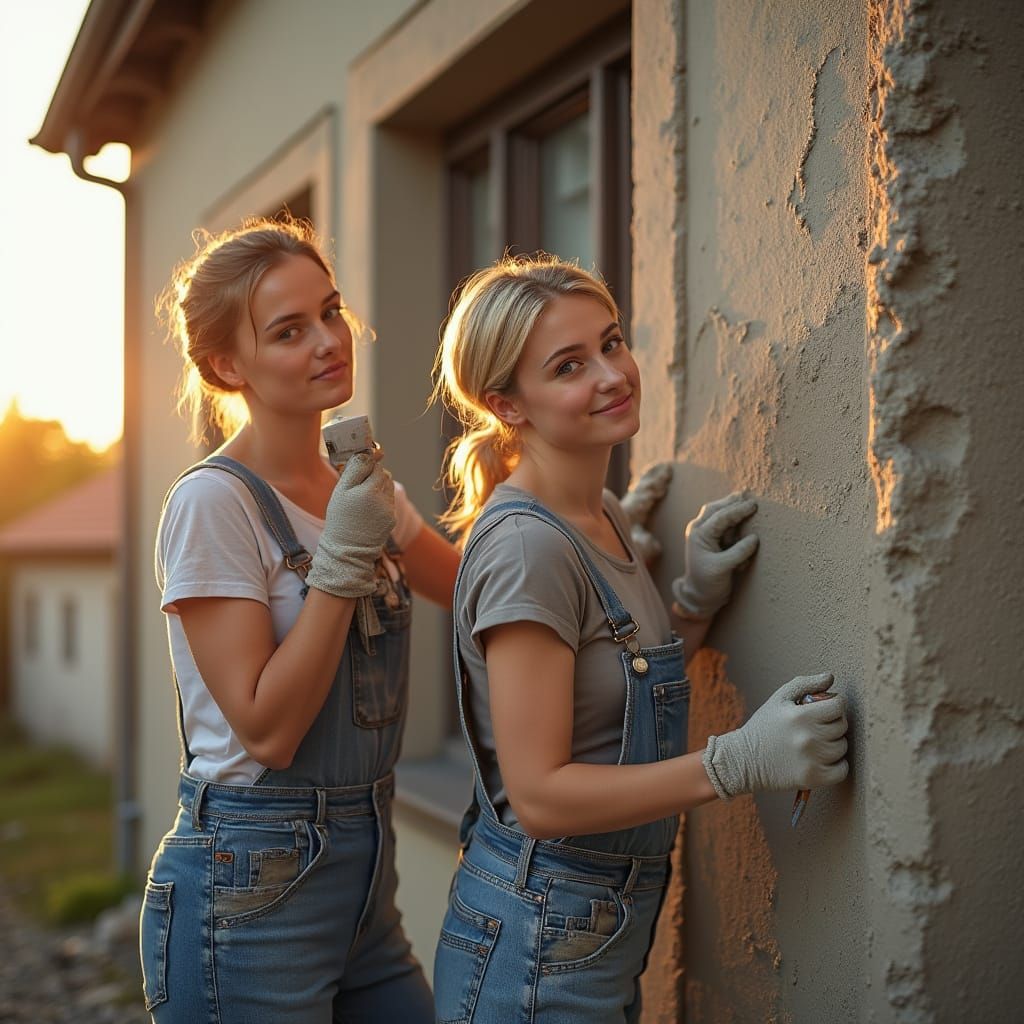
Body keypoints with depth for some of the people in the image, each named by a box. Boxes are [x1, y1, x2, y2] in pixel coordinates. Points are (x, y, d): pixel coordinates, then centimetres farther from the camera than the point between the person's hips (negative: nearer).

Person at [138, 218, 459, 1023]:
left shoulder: (364, 492, 6)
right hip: (249, 888, -7)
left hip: (365, 877, 7)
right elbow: (267, 731, -19)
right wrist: (341, 561, -23)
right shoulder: (213, 502, -15)